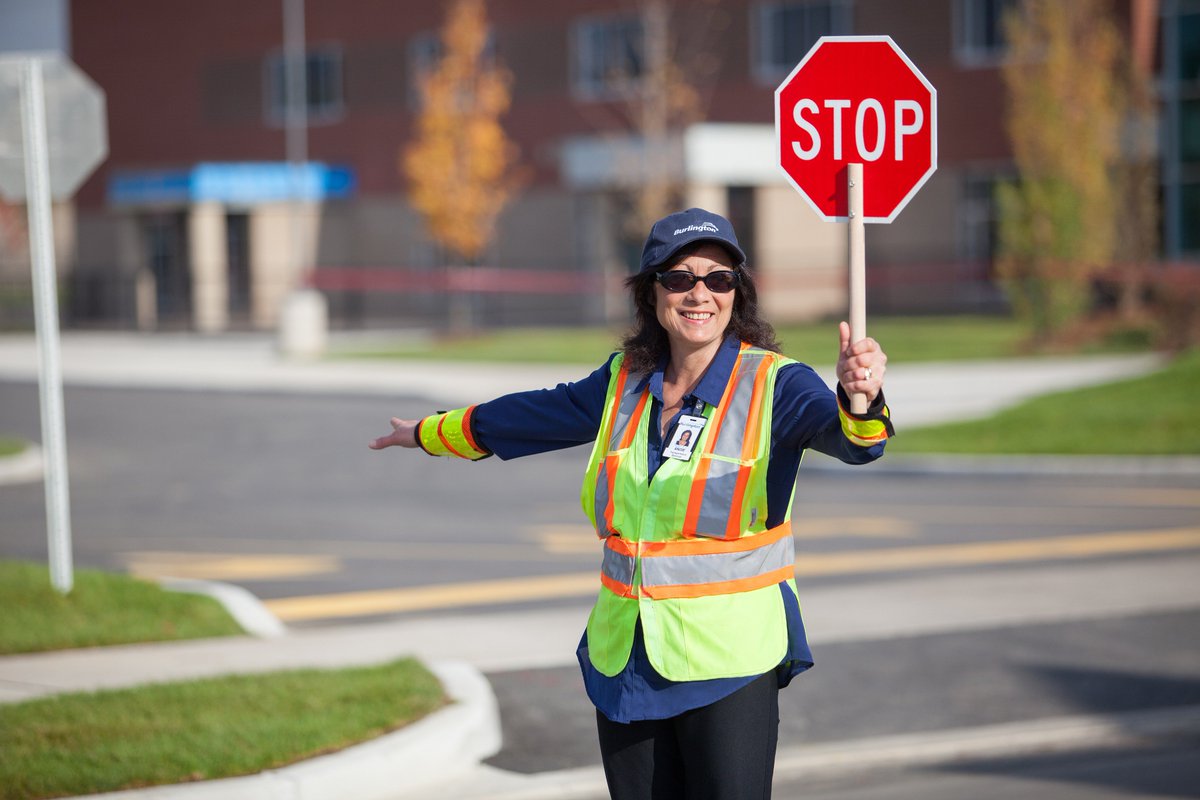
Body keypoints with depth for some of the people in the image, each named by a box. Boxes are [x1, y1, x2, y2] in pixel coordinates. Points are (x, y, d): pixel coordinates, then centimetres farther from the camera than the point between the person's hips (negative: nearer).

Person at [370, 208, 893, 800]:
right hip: (624, 658, 5)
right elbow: (534, 415, 26)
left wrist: (860, 399, -53)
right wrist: (429, 432, 42)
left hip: (729, 662, -5)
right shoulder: (624, 382, 8)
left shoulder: (773, 383, -8)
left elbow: (845, 435, -28)